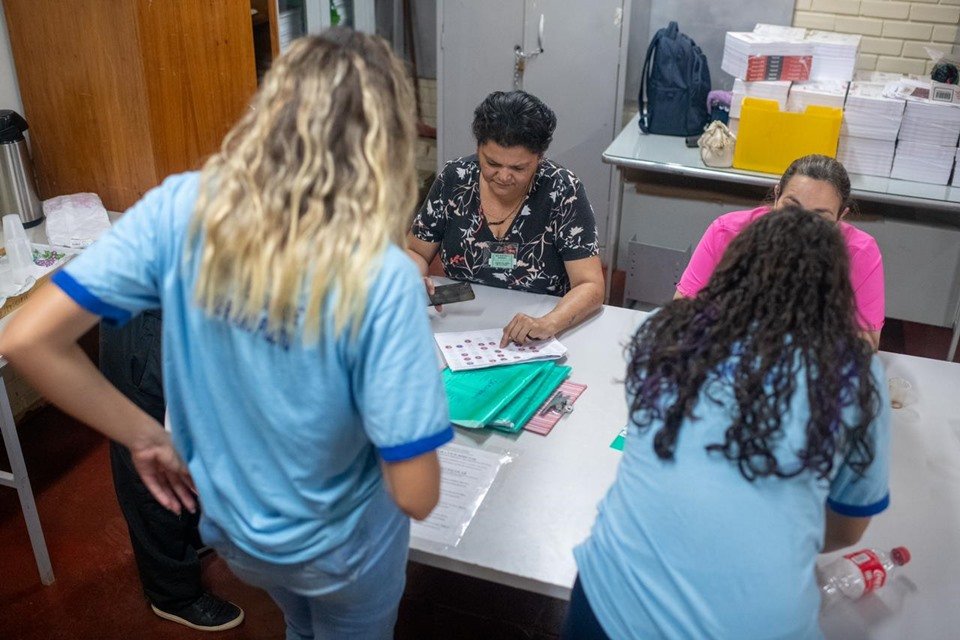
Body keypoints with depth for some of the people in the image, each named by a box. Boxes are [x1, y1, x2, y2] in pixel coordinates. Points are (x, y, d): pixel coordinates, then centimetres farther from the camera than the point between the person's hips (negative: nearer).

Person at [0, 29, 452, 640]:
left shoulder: (180, 209, -21)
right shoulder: (382, 278, -33)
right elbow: (416, 496, -28)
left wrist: (145, 435, -6)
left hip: (231, 527, 4)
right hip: (341, 548, -3)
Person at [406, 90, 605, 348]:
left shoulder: (563, 191, -11)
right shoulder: (454, 179, -3)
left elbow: (591, 287, -14)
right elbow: (415, 252, 7)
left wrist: (547, 324, -34)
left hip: (535, 346, -2)